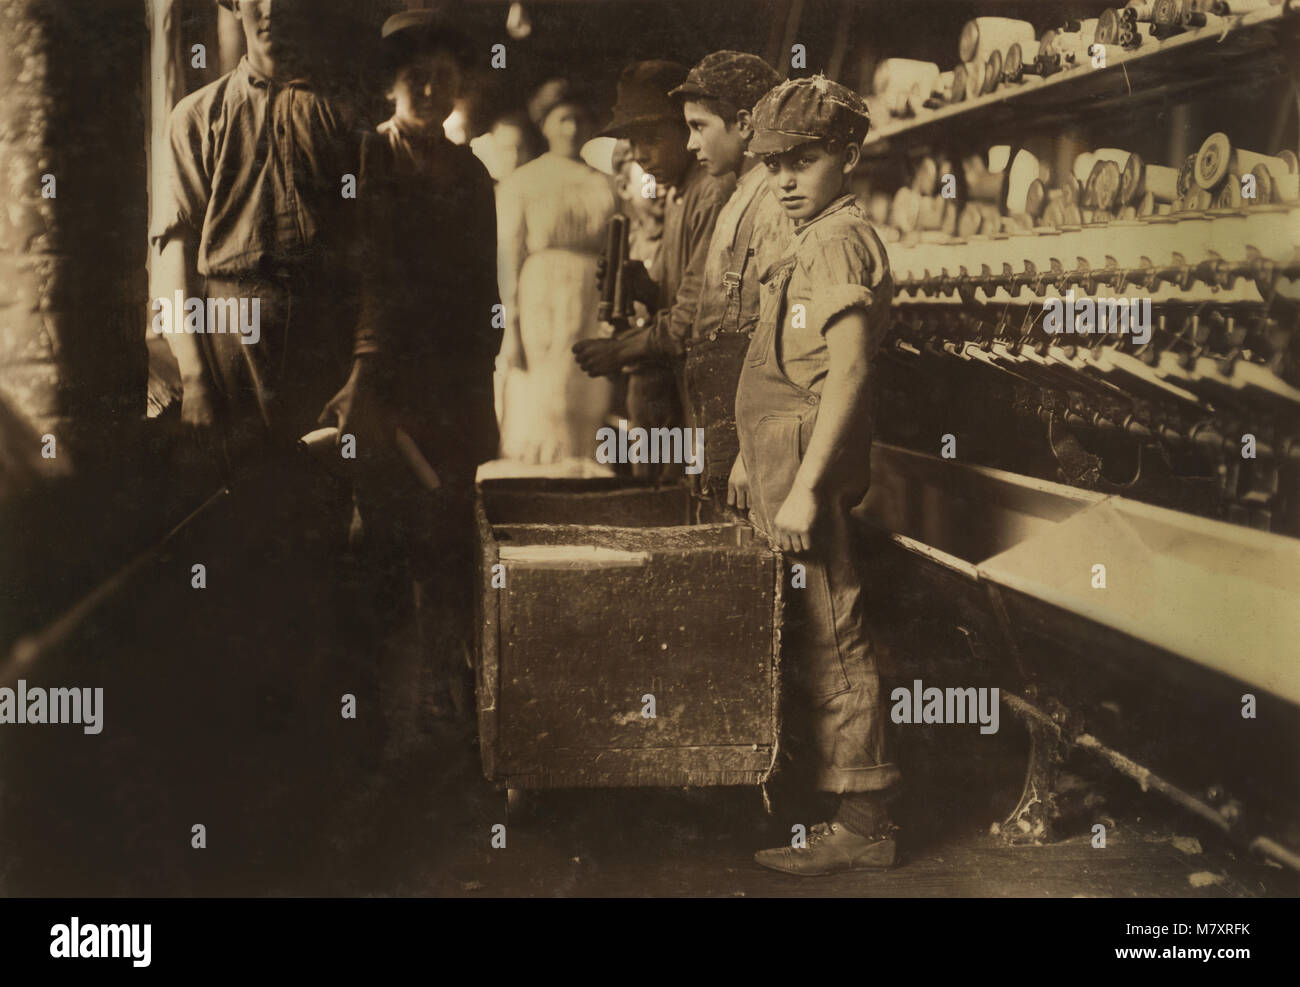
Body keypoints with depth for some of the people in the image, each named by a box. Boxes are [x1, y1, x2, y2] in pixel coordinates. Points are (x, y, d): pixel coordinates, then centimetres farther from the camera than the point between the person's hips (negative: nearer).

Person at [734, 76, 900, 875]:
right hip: (784, 457, 10)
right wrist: (753, 460, 24)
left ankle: (863, 824, 0)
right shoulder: (814, 242, 19)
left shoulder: (841, 241, -12)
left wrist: (805, 486, -24)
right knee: (809, 637, 14)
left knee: (830, 641, -7)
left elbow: (849, 371, -21)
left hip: (810, 463, -10)